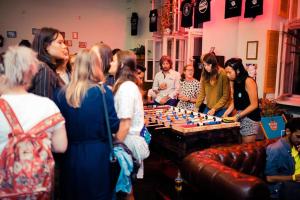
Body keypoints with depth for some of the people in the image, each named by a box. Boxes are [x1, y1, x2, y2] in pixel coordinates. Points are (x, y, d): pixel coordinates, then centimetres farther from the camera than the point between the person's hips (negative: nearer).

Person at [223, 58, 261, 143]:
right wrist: (225, 114, -3)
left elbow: (254, 105, -16)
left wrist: (237, 116, -15)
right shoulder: (235, 82, 8)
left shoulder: (248, 81, -14)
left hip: (250, 119, -6)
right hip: (240, 118, 6)